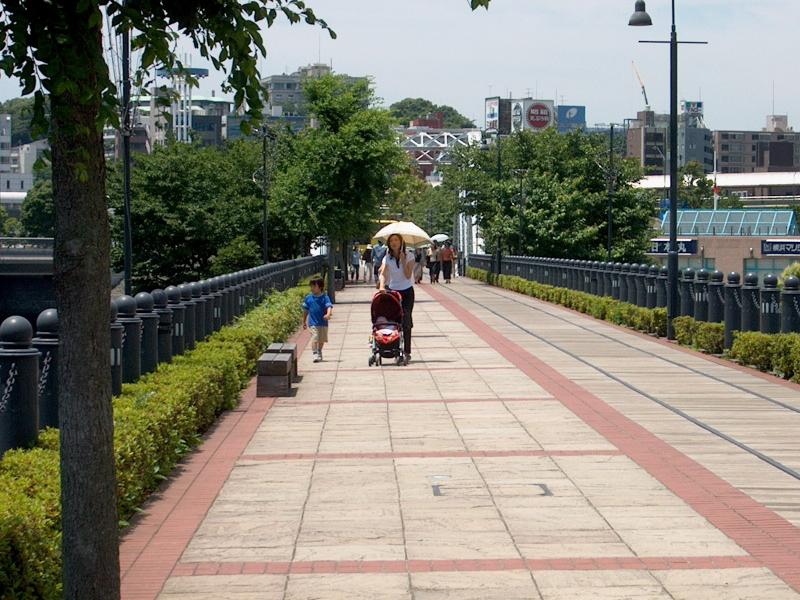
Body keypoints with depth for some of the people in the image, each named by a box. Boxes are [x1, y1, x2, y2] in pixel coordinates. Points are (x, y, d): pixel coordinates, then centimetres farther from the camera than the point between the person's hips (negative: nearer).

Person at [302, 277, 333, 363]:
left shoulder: (325, 297, -5)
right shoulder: (308, 298, 2)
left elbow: (329, 306, -18)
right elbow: (305, 310, 12)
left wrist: (328, 314, -39)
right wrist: (304, 322, 17)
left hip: (323, 323, 0)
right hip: (313, 323, 0)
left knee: (322, 339, 13)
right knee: (314, 338, -15)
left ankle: (319, 353, 34)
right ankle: (315, 354, -18)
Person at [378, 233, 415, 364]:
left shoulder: (409, 256, -6)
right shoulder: (387, 258, -3)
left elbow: (408, 275, -15)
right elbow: (383, 274, -18)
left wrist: (403, 260, -20)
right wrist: (381, 286, -36)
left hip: (407, 291, -2)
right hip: (393, 291, 2)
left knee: (406, 321, -8)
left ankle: (407, 352, -8)